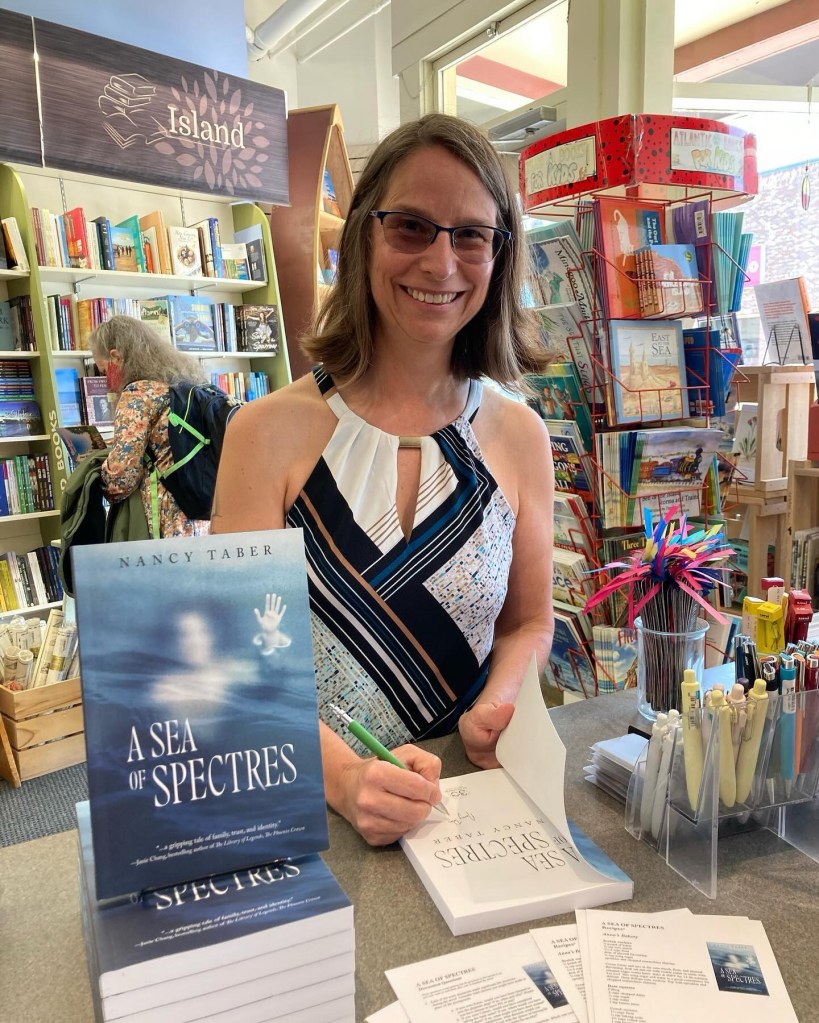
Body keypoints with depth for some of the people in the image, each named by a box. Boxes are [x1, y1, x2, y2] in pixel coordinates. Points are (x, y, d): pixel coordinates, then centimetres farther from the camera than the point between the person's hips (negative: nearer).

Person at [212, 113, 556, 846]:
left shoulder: (519, 435, 1)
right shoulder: (271, 431, -7)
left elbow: (528, 622, 10)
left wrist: (498, 705, -9)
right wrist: (342, 775, -23)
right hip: (306, 800, -2)